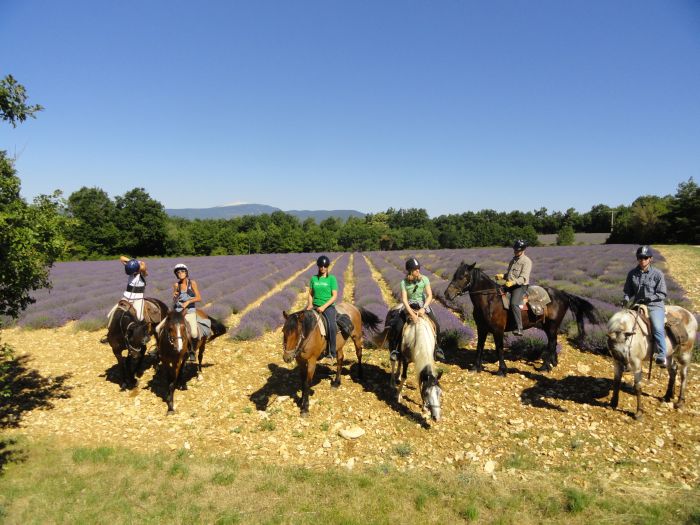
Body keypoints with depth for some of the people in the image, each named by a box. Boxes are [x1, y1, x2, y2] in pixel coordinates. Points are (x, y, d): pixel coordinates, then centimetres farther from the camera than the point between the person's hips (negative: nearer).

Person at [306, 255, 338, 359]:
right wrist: (310, 305, -4)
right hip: (315, 307, 4)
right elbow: (310, 294, 14)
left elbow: (335, 296, -6)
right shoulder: (314, 278, 9)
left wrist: (324, 307, -15)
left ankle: (332, 352, -13)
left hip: (328, 307, -4)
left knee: (331, 327, -25)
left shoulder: (332, 278, -1)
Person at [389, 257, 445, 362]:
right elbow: (404, 299, -20)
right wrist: (412, 314, -31)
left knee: (436, 325, -11)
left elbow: (430, 296, -13)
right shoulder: (404, 282, -14)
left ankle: (436, 347, 13)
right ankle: (394, 349, 1)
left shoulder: (424, 279, -10)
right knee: (397, 327, -18)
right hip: (409, 306, -1)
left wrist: (423, 308, -26)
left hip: (423, 305, 1)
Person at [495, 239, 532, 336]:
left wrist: (513, 282, -33)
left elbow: (523, 278, -17)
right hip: (509, 285, 9)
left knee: (514, 304, -30)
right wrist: (502, 276, 7)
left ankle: (519, 329, -28)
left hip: (520, 286, -9)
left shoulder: (526, 261, -6)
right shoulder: (513, 260, 21)